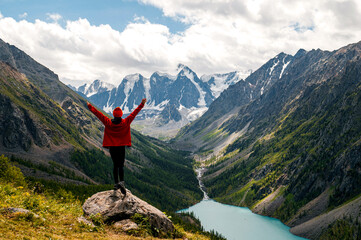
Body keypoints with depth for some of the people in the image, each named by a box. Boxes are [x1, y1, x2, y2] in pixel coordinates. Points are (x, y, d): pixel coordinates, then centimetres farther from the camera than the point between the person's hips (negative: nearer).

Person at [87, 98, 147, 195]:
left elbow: (98, 113, 1)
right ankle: (121, 182, -22)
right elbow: (135, 113, -2)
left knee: (115, 165, 13)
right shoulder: (125, 122, -7)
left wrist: (90, 106, 12)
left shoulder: (108, 123, -5)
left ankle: (116, 183, 17)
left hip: (112, 147, 2)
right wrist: (142, 104, 5)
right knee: (121, 165, -1)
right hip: (121, 147, -2)